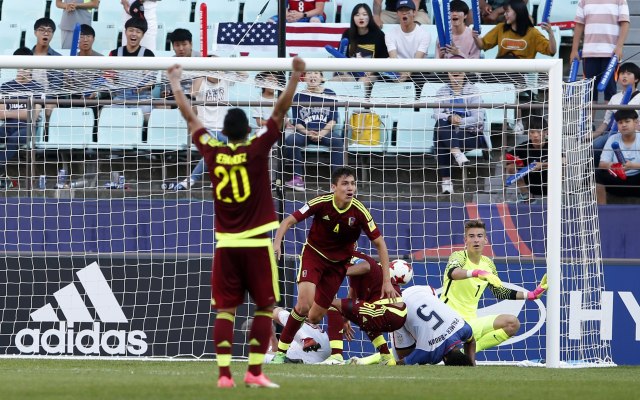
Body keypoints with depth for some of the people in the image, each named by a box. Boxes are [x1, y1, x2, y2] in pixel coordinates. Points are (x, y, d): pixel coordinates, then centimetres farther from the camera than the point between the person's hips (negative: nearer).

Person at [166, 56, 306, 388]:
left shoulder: (212, 152, -1)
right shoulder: (256, 150, -8)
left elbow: (190, 118, 12)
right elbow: (279, 113, -10)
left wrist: (176, 84, 23)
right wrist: (295, 78, -9)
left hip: (225, 245, 3)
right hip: (256, 243, -3)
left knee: (225, 310, 3)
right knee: (265, 307, 5)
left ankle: (224, 374, -5)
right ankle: (255, 372, -2)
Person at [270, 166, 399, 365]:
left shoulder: (359, 211, -18)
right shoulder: (321, 203, -21)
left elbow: (379, 243, -11)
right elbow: (289, 221, -16)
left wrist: (386, 281, -14)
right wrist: (277, 243, -36)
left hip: (338, 262, 2)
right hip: (313, 253, -2)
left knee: (315, 316, -2)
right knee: (304, 305, -23)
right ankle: (280, 352, -10)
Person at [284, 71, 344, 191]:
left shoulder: (330, 94, 7)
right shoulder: (299, 97, 8)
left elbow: (333, 120, 1)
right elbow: (296, 122, 4)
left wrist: (322, 133, -16)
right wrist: (308, 133, -15)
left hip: (325, 132, -1)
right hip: (305, 132, 1)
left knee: (337, 141, -33)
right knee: (290, 140, -30)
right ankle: (298, 178, -27)